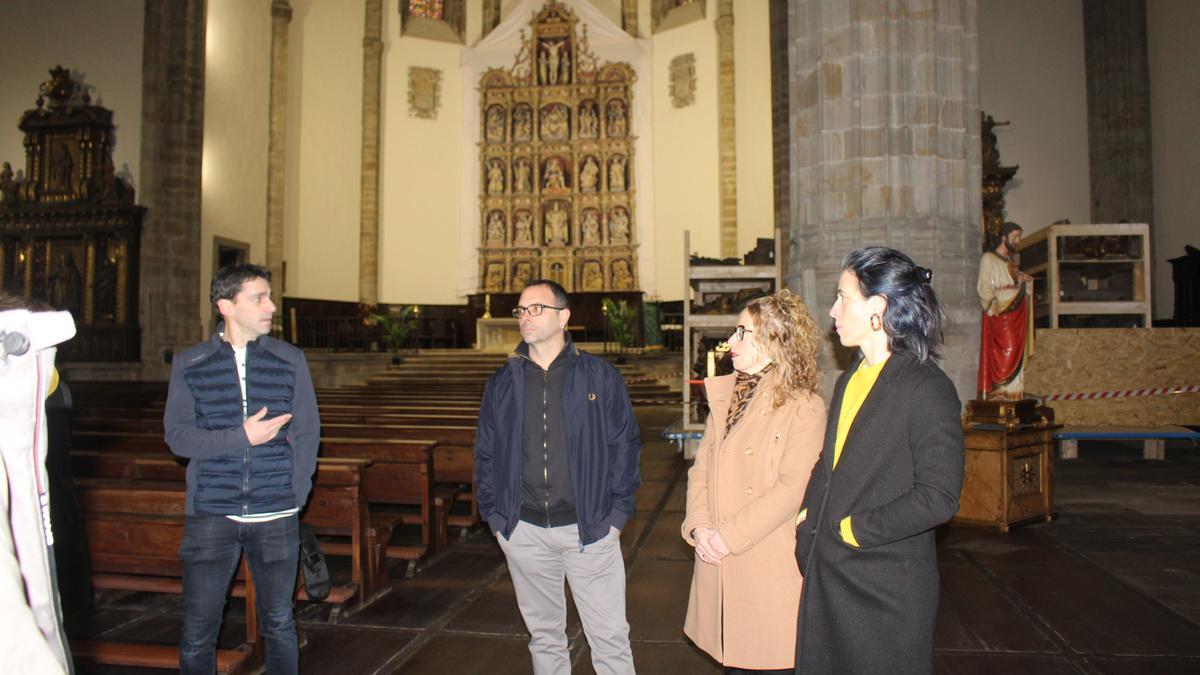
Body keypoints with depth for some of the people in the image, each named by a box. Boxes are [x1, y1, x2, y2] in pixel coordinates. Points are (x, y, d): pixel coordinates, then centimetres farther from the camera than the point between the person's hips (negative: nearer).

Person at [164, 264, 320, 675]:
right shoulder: (189, 364, 3)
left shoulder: (290, 360, 4)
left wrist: (295, 496, -4)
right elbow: (178, 436, -4)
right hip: (210, 517, 0)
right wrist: (243, 436, -17)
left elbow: (307, 433, 3)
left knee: (278, 622, 12)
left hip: (276, 518, 0)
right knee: (198, 629, 8)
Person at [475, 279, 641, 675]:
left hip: (588, 528, -2)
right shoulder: (502, 384, 6)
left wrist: (617, 514, -5)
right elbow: (485, 454, 11)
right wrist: (494, 516, 4)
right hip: (523, 531, 3)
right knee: (543, 635, 17)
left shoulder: (601, 377, -2)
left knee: (610, 638, 5)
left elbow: (625, 446, 0)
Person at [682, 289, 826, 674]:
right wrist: (698, 526, -6)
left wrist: (729, 535, -17)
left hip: (770, 566, -5)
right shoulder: (724, 398, 10)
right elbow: (701, 469, 9)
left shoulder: (804, 408, -10)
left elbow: (793, 488, -17)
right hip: (719, 565, 6)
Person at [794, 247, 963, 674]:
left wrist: (853, 528, -15)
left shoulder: (928, 389, -14)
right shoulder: (849, 381, 11)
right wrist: (808, 521, 2)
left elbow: (937, 498, -18)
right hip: (826, 576, 7)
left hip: (887, 588, -7)